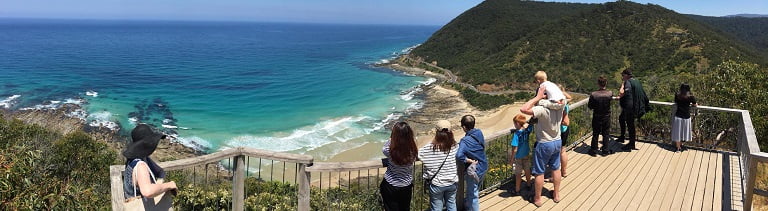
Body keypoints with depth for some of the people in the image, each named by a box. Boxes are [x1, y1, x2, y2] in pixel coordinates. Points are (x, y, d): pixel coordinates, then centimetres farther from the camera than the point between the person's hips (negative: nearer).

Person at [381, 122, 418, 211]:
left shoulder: (390, 150, -28)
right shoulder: (413, 150, -22)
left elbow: (383, 149, -3)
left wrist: (391, 138, 1)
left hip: (390, 186, -2)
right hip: (406, 187, 2)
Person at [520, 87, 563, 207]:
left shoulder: (542, 110, -30)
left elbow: (523, 109, -38)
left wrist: (537, 97, -29)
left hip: (544, 144, -6)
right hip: (557, 142, 6)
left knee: (539, 172, 9)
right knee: (556, 168, 21)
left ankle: (537, 198, 21)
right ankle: (556, 195, 35)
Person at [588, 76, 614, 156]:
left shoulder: (593, 94, -21)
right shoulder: (610, 93, -16)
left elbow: (590, 106, -11)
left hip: (596, 117, -1)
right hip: (606, 117, 1)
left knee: (595, 134, 12)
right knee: (605, 134, 14)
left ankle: (594, 151, 19)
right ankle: (605, 150, 21)